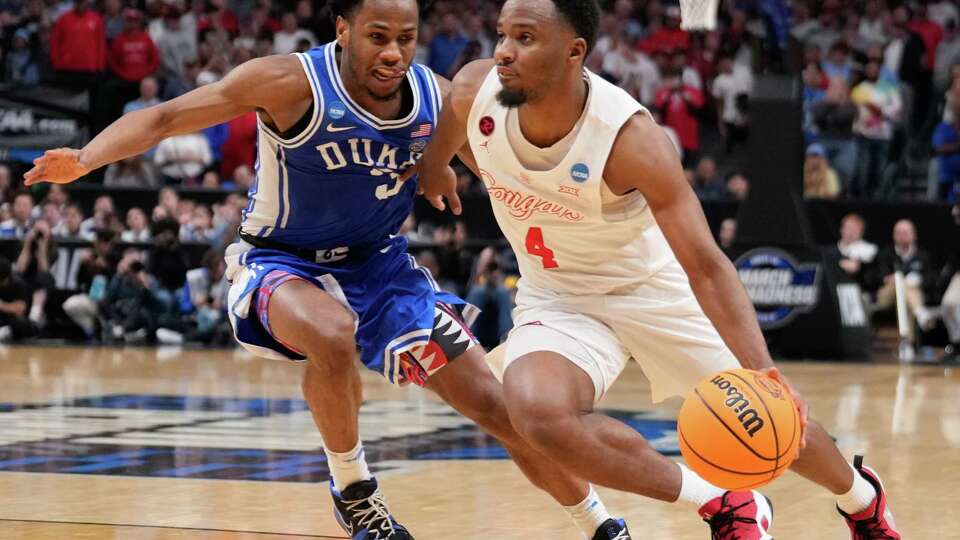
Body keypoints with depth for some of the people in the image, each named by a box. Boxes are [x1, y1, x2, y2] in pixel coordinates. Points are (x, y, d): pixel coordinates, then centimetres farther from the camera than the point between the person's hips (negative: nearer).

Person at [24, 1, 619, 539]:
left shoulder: (438, 98, -11)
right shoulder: (293, 83, -24)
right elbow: (164, 117, -24)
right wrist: (85, 159, -39)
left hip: (380, 263, 4)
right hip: (282, 262, -4)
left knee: (498, 406, 1)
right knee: (332, 335, -40)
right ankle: (353, 491, -15)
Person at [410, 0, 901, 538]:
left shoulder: (631, 136, -32)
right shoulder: (474, 92, -21)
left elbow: (707, 267, -32)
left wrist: (762, 373, -43)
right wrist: (434, 168, 27)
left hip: (653, 286, -2)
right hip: (558, 298, 2)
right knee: (537, 411, -31)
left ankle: (861, 495, 47)